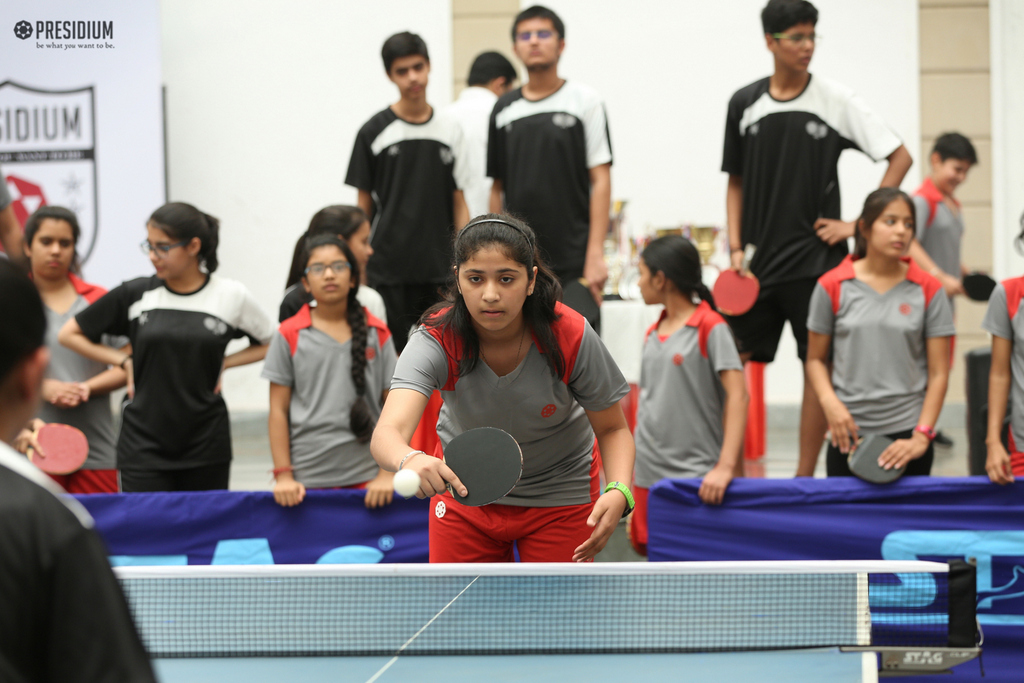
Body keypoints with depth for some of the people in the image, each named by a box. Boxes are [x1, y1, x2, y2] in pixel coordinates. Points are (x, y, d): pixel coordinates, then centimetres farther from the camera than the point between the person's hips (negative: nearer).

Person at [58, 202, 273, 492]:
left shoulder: (231, 296, -1)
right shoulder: (135, 294, 0)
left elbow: (269, 344, 13)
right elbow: (69, 334, 9)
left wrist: (223, 363, 0)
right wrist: (125, 361, 2)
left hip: (206, 445, 0)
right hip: (143, 445, 0)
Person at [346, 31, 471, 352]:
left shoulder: (450, 130, 6)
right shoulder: (374, 132, -1)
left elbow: (458, 203, 9)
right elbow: (363, 204, 2)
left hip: (439, 269, 3)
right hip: (387, 269, -2)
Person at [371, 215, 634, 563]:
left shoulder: (571, 337, -27)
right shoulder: (436, 341, -29)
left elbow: (613, 430, -12)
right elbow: (387, 433, -43)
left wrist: (618, 493, -33)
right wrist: (409, 459, -68)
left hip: (559, 497, 0)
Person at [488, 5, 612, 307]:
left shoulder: (584, 101, 0)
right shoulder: (504, 109, 10)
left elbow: (600, 181, -5)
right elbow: (497, 187, 13)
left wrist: (595, 254, -13)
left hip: (572, 260, -3)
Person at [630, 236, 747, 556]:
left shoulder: (710, 328, -7)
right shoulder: (654, 334, 14)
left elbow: (737, 395, -15)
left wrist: (726, 466, -26)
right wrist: (631, 491, 15)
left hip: (696, 478, -7)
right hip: (648, 478, 7)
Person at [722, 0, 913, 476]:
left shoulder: (836, 100, -2)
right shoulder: (744, 103, 5)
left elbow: (900, 157, 0)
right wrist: (736, 248, 2)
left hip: (816, 258, -2)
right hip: (758, 260, 2)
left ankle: (805, 475, 10)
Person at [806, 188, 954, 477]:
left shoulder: (929, 290, 1)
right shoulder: (832, 286, 2)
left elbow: (938, 373, 1)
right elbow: (816, 359, 7)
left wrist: (921, 436, -9)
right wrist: (830, 403, -11)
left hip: (907, 433, 0)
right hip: (849, 432, 0)